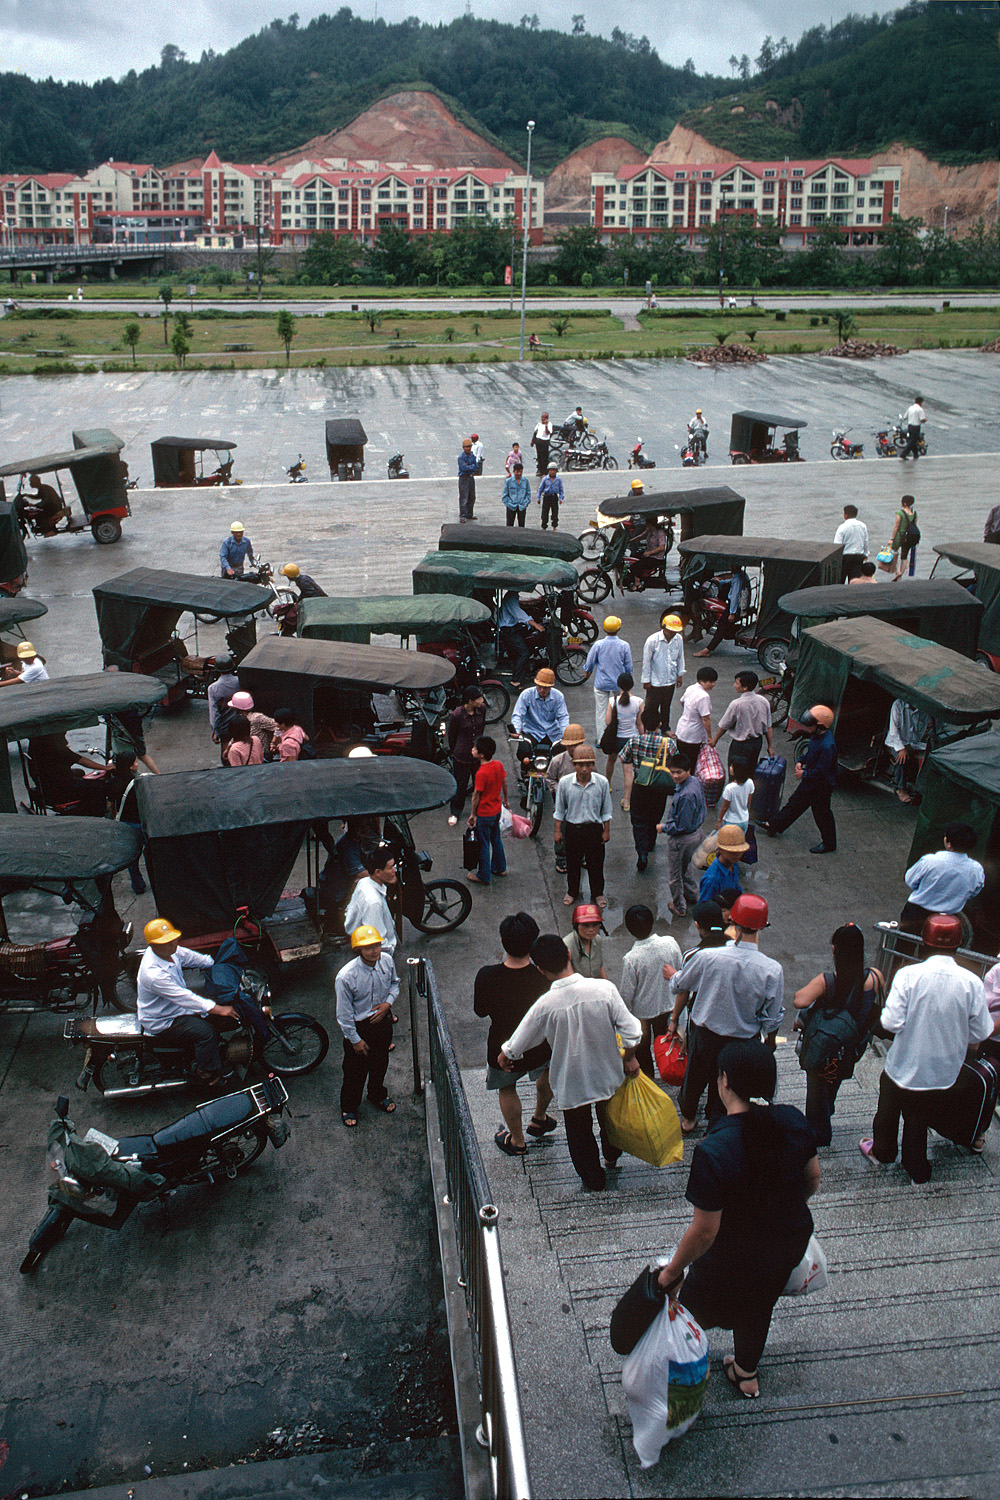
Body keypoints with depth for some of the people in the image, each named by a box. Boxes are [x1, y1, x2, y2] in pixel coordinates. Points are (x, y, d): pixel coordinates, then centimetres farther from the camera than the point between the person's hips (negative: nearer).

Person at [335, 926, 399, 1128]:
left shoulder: (387, 961, -17)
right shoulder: (346, 977, -31)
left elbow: (394, 983, 5)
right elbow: (344, 1014, -20)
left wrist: (388, 1003, -12)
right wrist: (355, 1039, -13)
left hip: (383, 1020, 5)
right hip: (359, 1027, -5)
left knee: (380, 1063, 27)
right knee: (355, 1070, 16)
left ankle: (378, 1096, 56)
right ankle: (349, 1107, 43)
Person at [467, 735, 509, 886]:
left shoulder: (481, 773, -30)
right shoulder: (499, 765, -8)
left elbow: (476, 796, -20)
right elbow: (504, 784, 6)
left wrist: (473, 814, -8)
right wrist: (505, 800, 22)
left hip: (484, 814, -7)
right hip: (496, 810, 7)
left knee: (483, 845, 8)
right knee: (496, 839, 25)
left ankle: (483, 877, 21)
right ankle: (500, 868, 40)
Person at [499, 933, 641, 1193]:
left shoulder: (545, 1005, -27)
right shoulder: (604, 988, -24)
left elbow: (515, 1047, -15)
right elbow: (631, 1031, -20)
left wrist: (503, 1058, 8)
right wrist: (629, 1059, 0)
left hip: (571, 1081, -2)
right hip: (607, 1074, 2)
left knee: (579, 1132, 24)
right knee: (609, 1116, 32)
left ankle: (593, 1179, 43)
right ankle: (612, 1156, 57)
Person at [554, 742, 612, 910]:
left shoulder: (602, 782, -13)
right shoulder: (565, 783, -13)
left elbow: (606, 810, 0)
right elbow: (560, 809, 0)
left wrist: (606, 830, 3)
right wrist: (557, 831, 1)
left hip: (595, 828, 0)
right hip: (572, 828, 0)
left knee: (596, 863, 13)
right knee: (572, 863, 16)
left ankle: (598, 893, 35)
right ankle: (572, 892, 38)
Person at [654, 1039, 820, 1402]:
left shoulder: (713, 1152, -36)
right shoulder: (793, 1121, -19)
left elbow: (704, 1232, -28)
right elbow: (812, 1177, -1)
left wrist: (672, 1272, -11)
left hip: (736, 1257, -6)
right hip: (791, 1242, 6)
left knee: (695, 1304, 24)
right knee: (758, 1304, 32)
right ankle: (746, 1374, 56)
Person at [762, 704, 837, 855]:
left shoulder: (827, 746, -34)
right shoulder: (816, 736, -4)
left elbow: (821, 772, -30)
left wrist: (804, 774, -16)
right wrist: (800, 761, 1)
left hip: (821, 787, -9)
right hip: (810, 782, 9)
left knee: (822, 814, 7)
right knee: (795, 803, 21)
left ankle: (829, 845, 26)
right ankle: (774, 827, 37)